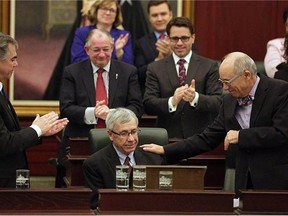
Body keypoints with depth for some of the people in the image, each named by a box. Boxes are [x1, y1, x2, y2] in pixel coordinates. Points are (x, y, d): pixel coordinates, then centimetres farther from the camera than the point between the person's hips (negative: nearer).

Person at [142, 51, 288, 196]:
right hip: (245, 182, 5)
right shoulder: (229, 100, 12)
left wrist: (241, 136, -14)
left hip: (276, 180, -5)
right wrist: (165, 151, 8)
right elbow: (208, 138, 14)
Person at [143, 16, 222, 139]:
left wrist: (195, 98, -21)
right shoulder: (155, 68, 10)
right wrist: (172, 101, -19)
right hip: (168, 137, 0)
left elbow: (218, 103, -2)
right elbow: (148, 105, 0)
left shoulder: (210, 67, 7)